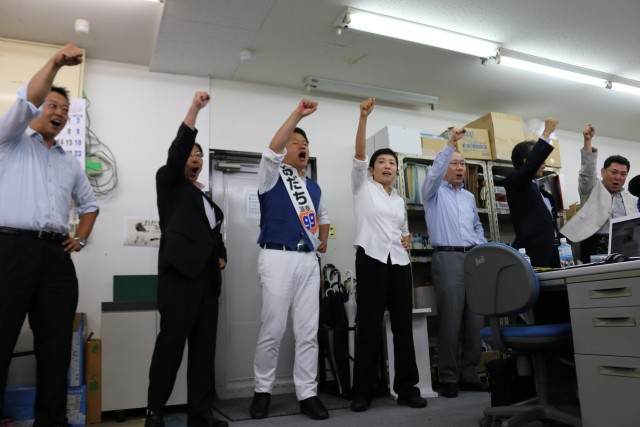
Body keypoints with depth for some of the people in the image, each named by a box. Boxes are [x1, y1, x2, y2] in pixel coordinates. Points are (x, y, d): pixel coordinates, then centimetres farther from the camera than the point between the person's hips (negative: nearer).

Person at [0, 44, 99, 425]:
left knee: (57, 345, 4)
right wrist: (55, 62, -13)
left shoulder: (71, 164, 24)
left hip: (57, 256, 5)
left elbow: (90, 203, 30)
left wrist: (81, 238, 15)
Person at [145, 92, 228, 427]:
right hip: (180, 273, -6)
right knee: (171, 342, -5)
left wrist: (221, 254, 9)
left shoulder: (208, 195, 25)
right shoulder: (169, 182, 9)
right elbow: (175, 151, -8)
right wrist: (194, 109, -14)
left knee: (204, 346, 5)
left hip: (207, 275, 6)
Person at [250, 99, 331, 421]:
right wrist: (297, 114, -22)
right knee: (272, 330, -1)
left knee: (308, 331, 5)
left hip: (309, 261, 5)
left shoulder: (314, 187, 19)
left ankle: (307, 394, 13)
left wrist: (324, 241, 18)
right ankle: (263, 391, 17)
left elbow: (322, 217, 34)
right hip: (278, 258, -5)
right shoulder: (272, 176, 2)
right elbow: (272, 150, -18)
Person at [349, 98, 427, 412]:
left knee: (403, 325, 5)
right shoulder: (362, 187, 6)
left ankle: (407, 388, 15)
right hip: (372, 260, -5)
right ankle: (362, 392, 6)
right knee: (369, 325, -3)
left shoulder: (399, 200, 21)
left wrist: (407, 239, 7)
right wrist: (363, 117, -17)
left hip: (399, 262, 5)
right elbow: (359, 155, -8)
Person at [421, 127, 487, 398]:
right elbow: (434, 172, -16)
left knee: (475, 320, 4)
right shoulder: (435, 192, 5)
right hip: (448, 257, -6)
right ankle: (448, 378, 2)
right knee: (450, 320, -7)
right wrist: (450, 143, -22)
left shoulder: (469, 197, 22)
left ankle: (469, 374, 14)